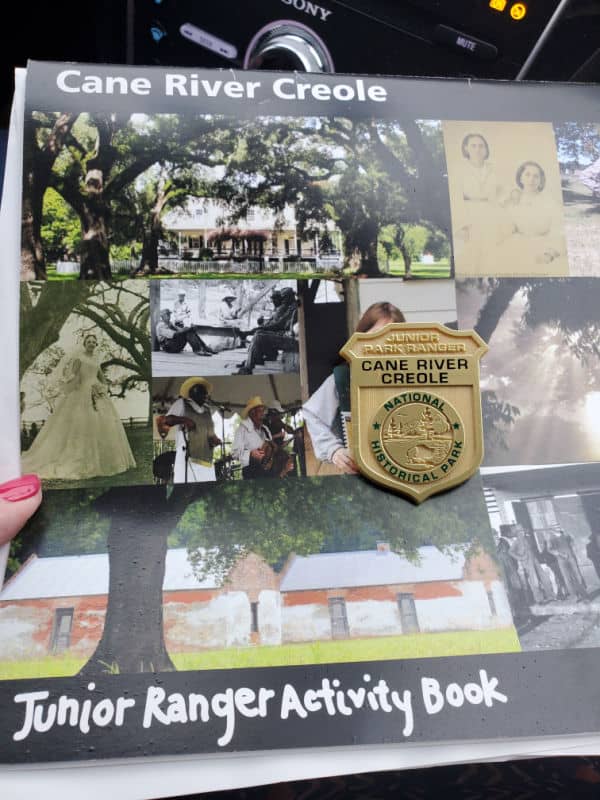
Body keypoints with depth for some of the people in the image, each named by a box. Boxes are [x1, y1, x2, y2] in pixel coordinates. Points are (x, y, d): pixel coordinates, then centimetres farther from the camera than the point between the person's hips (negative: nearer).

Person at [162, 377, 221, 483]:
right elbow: (166, 420, -1)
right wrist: (183, 419, -18)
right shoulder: (182, 403, 11)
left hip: (206, 458, 5)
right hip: (187, 455, -5)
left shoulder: (207, 410, 26)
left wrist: (215, 439, 6)